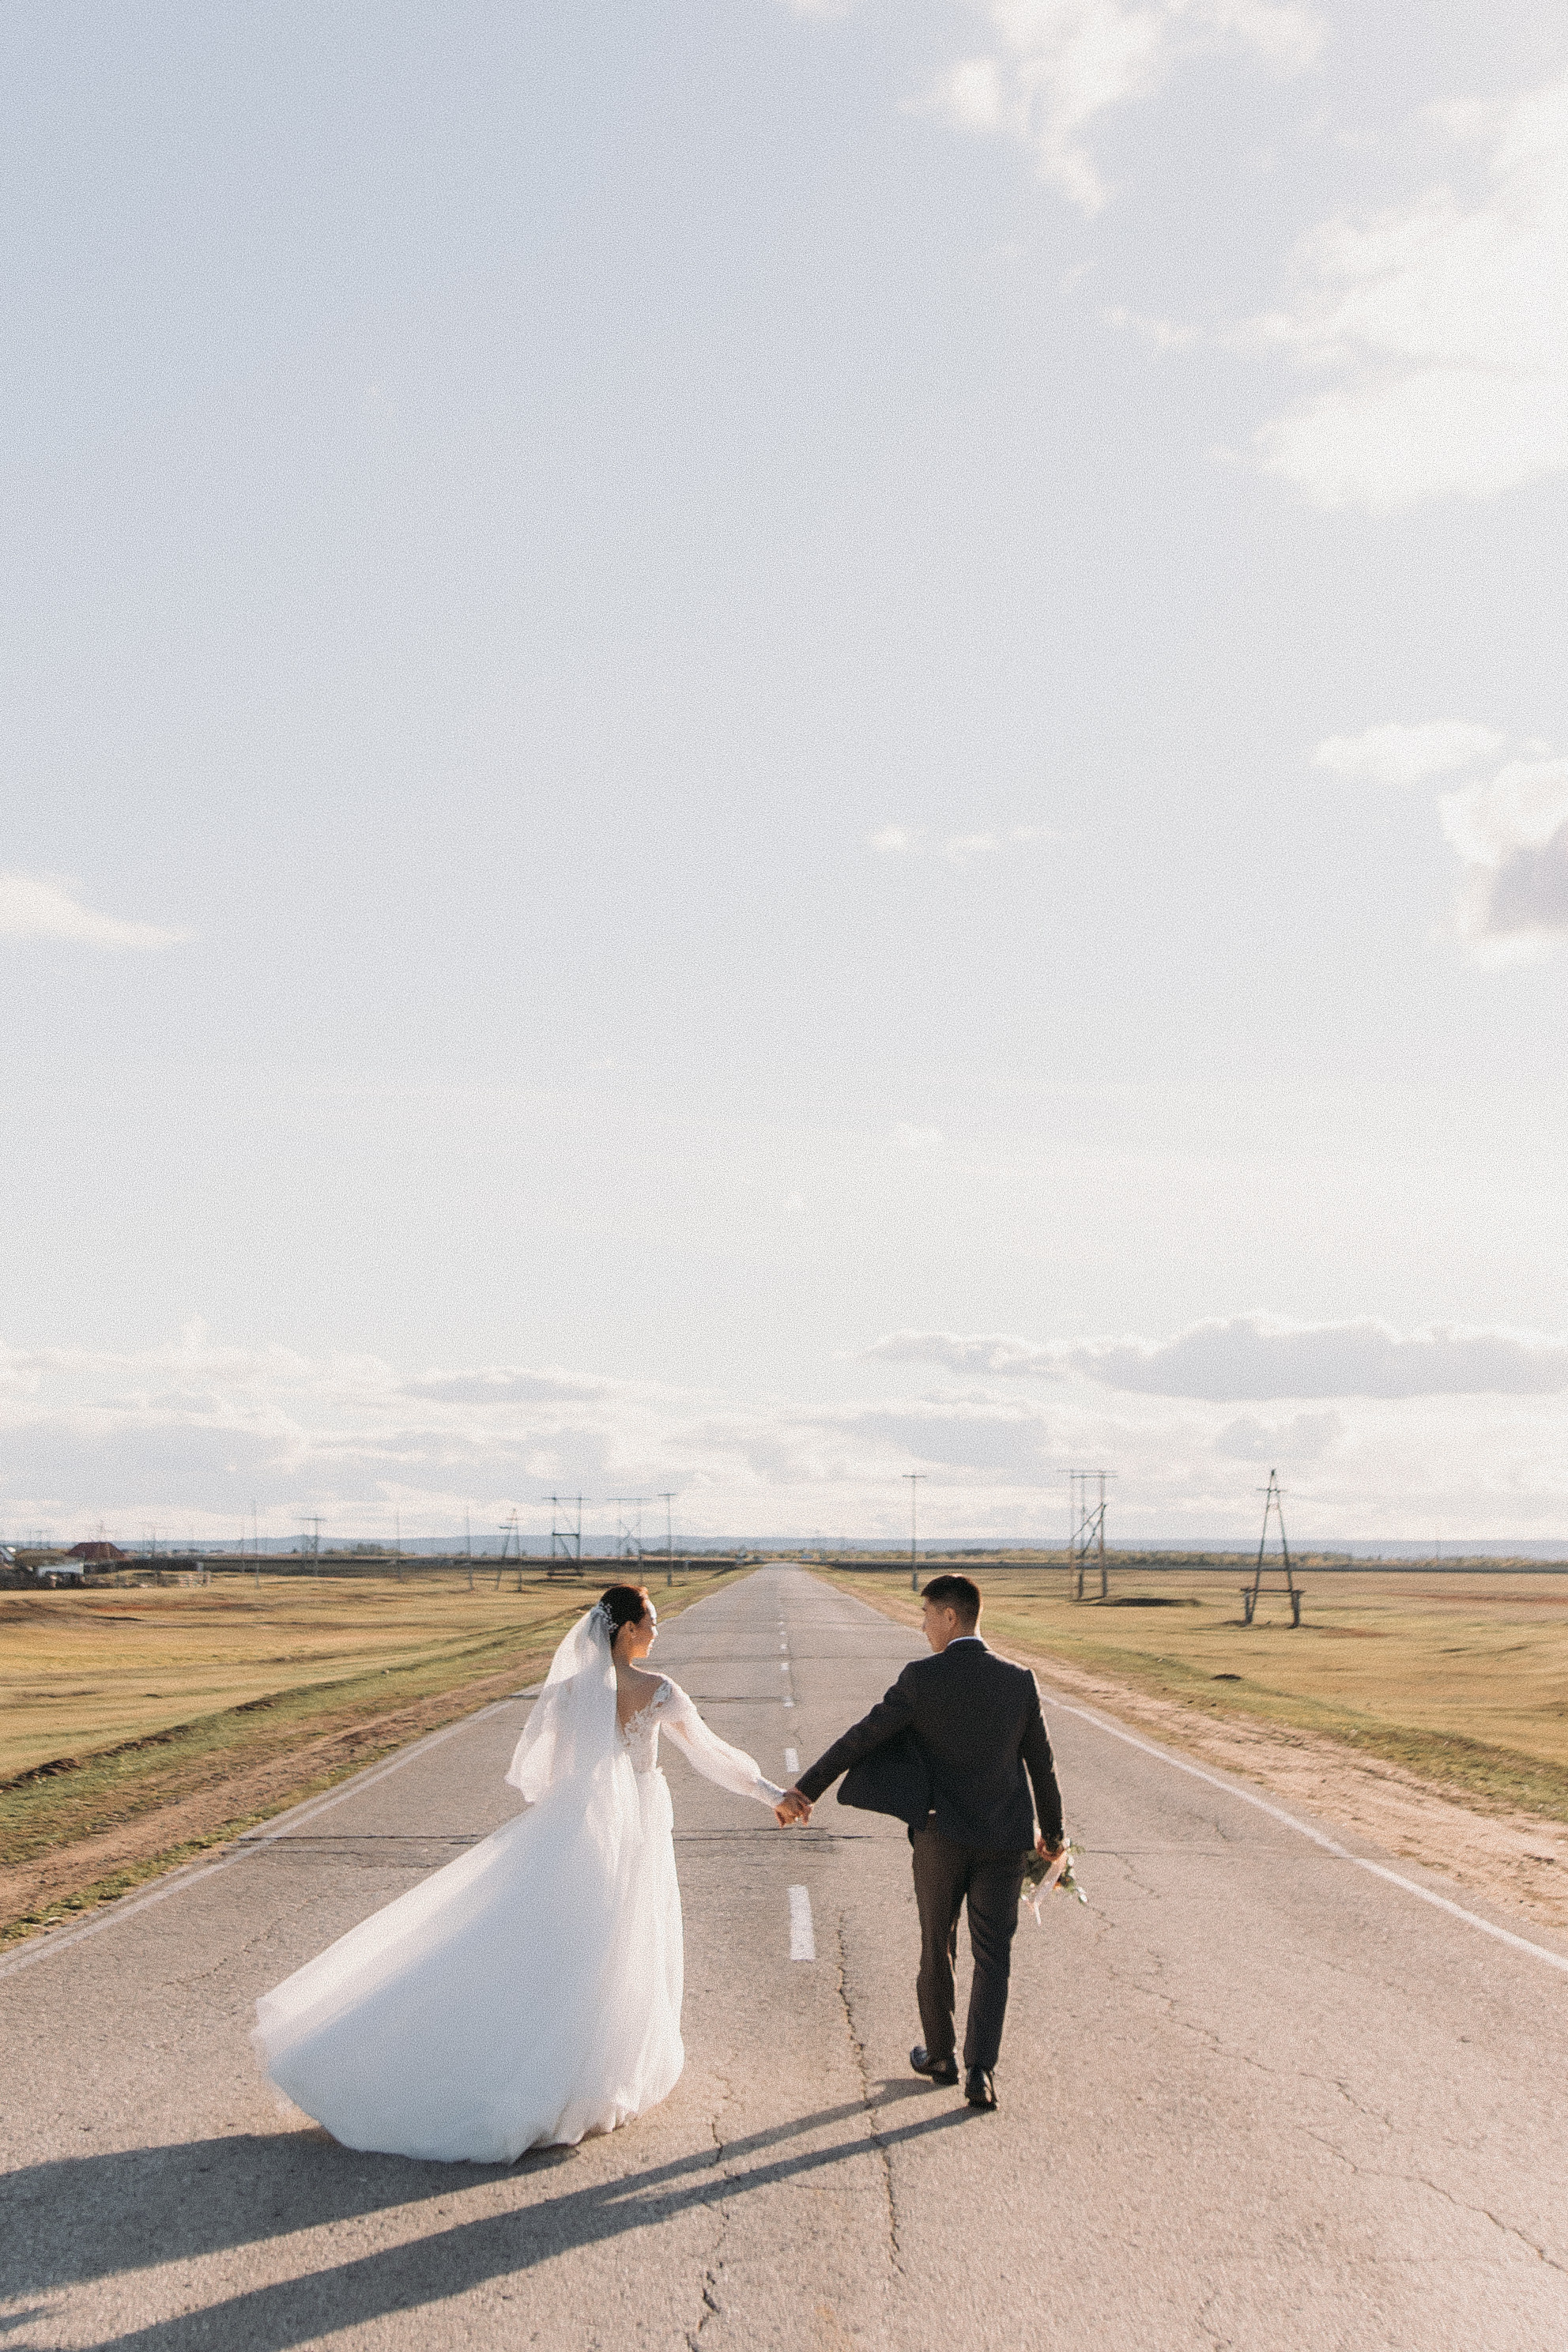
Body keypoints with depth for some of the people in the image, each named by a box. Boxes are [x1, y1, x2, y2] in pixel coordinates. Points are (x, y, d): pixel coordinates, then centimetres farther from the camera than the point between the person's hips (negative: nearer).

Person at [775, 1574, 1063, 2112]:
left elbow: (862, 1737, -10)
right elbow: (1041, 1764, 6)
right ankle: (980, 2072, -1)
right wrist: (1052, 1832, 20)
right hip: (1005, 1840, 2)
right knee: (992, 1957, 9)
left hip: (941, 1835, -2)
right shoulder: (1018, 1680, -1)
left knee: (936, 1948, 17)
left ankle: (939, 2055, 31)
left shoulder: (922, 1677, -11)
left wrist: (805, 1789, -4)